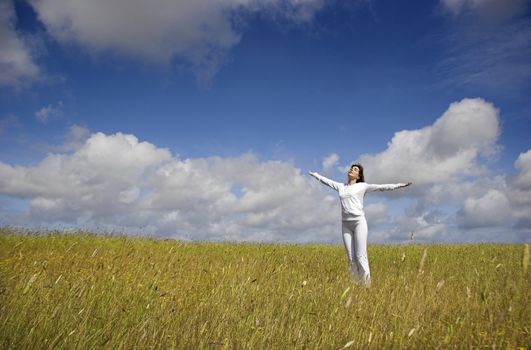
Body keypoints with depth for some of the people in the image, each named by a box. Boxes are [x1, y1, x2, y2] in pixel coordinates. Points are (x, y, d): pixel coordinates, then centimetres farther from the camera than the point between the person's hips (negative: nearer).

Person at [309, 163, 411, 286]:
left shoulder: (362, 186, 7)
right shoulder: (340, 186, 18)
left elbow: (381, 187, 3)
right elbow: (326, 180, 30)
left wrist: (398, 185, -4)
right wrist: (314, 174, 40)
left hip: (359, 222, -4)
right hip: (346, 225, 4)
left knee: (360, 256, -10)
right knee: (351, 258, 0)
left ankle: (367, 285, -4)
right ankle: (357, 285, 6)